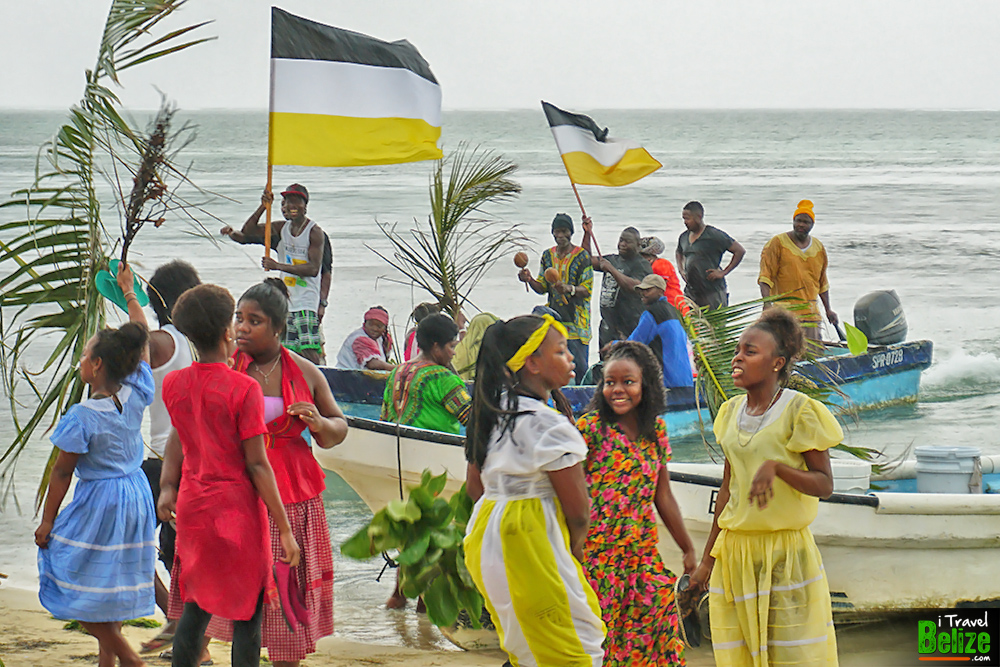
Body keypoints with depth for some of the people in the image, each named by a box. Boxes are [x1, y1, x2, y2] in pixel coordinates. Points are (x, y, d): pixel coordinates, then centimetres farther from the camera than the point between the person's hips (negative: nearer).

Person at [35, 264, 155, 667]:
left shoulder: (82, 418, -19)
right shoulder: (135, 396, -5)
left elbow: (61, 474, -12)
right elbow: (142, 340, 11)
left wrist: (47, 522, -2)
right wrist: (128, 292, 23)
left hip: (98, 504, -7)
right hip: (136, 497, 7)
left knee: (80, 586, 3)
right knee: (113, 586, 16)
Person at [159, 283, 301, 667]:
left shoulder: (174, 385, 1)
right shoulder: (243, 390, -15)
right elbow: (257, 465, -15)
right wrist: (285, 530, -10)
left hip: (192, 506, 6)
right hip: (238, 506, -6)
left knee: (196, 607, 15)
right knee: (247, 614, 3)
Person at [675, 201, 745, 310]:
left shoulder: (714, 235, -8)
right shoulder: (683, 237, 12)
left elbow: (740, 251, -6)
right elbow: (679, 254, 35)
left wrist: (723, 273, -9)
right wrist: (681, 270, 15)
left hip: (713, 292, -6)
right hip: (690, 292, 6)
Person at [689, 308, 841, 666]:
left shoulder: (800, 411, -7)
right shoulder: (732, 412, 10)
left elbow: (824, 484, -9)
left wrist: (776, 466, -26)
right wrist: (707, 559, 19)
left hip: (786, 556, -5)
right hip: (733, 552, 5)